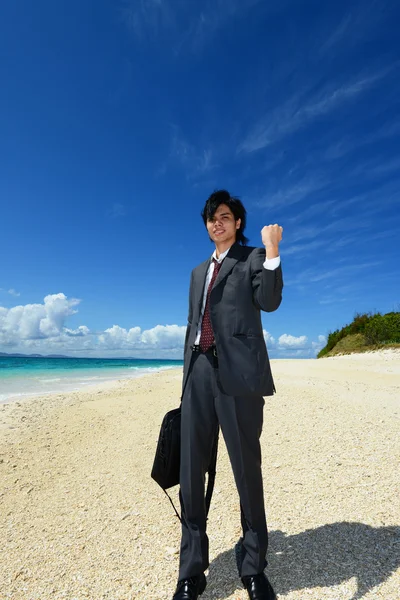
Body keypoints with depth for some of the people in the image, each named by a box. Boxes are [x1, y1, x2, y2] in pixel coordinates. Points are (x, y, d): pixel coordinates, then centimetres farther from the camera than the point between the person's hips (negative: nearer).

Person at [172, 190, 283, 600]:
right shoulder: (198, 272, 24)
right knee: (190, 473, 6)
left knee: (247, 469, 4)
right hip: (199, 370, 5)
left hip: (237, 370, -4)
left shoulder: (254, 258, 9)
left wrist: (272, 251, -19)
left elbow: (268, 301, -8)